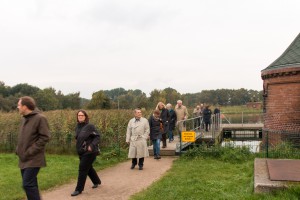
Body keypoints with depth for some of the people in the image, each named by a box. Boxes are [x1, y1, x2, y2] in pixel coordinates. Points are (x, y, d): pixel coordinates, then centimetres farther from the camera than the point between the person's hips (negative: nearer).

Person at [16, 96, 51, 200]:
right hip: (24, 159, 8)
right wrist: (18, 149, 7)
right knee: (31, 184, 13)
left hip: (33, 159, -8)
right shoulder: (24, 118, 12)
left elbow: (45, 137, -15)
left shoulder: (40, 118, -12)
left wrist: (31, 151, -18)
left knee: (27, 184, -12)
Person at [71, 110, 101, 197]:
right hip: (81, 151, 8)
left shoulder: (90, 126, -14)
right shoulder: (77, 126, 6)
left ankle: (79, 189, 4)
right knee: (88, 168, 20)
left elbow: (97, 136, -14)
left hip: (89, 152, -8)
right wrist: (78, 147, 11)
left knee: (82, 169, -6)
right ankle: (97, 181, 42)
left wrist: (92, 145, -24)